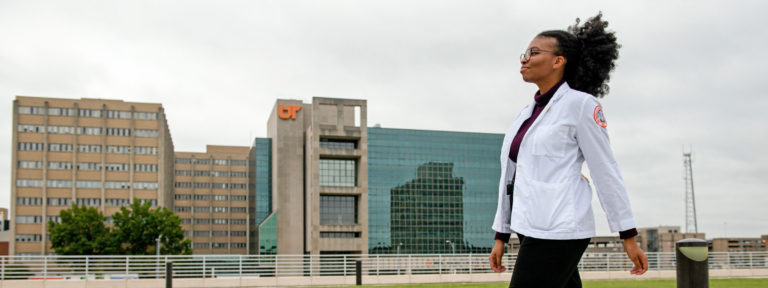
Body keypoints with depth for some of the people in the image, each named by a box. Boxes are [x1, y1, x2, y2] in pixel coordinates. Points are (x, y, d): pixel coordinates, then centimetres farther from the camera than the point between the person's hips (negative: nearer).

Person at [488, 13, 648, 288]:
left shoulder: (580, 104, -4)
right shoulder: (528, 112, 17)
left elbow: (606, 172, -6)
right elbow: (511, 177, 19)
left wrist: (628, 236, -5)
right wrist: (501, 236, 19)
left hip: (558, 231, -8)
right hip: (534, 231, 8)